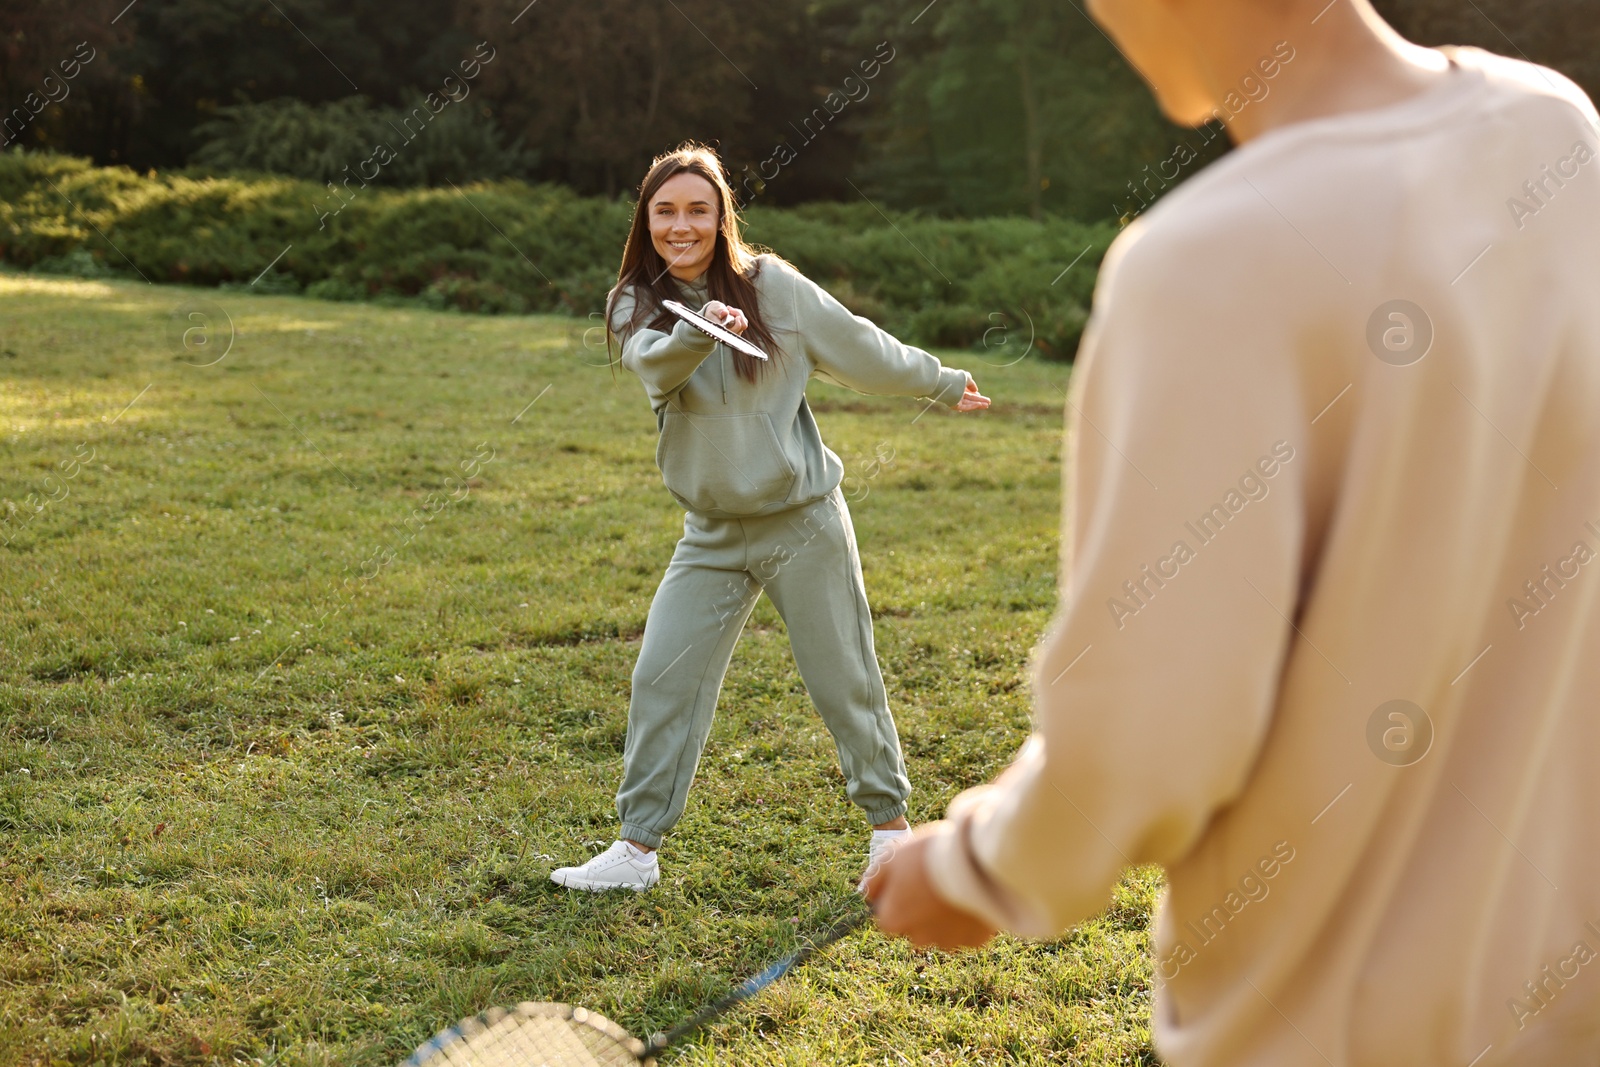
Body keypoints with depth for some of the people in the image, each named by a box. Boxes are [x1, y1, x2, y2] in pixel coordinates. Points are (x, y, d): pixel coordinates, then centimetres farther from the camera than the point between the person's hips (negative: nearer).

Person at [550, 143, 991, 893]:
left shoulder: (772, 286, -6)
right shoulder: (636, 306, 0)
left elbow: (859, 348, 7)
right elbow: (654, 366, -22)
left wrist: (943, 383, 16)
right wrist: (700, 330, -43)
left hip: (803, 520, -2)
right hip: (713, 534, 3)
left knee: (845, 679, 6)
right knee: (662, 678, -1)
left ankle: (889, 820, 24)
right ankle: (637, 847, 9)